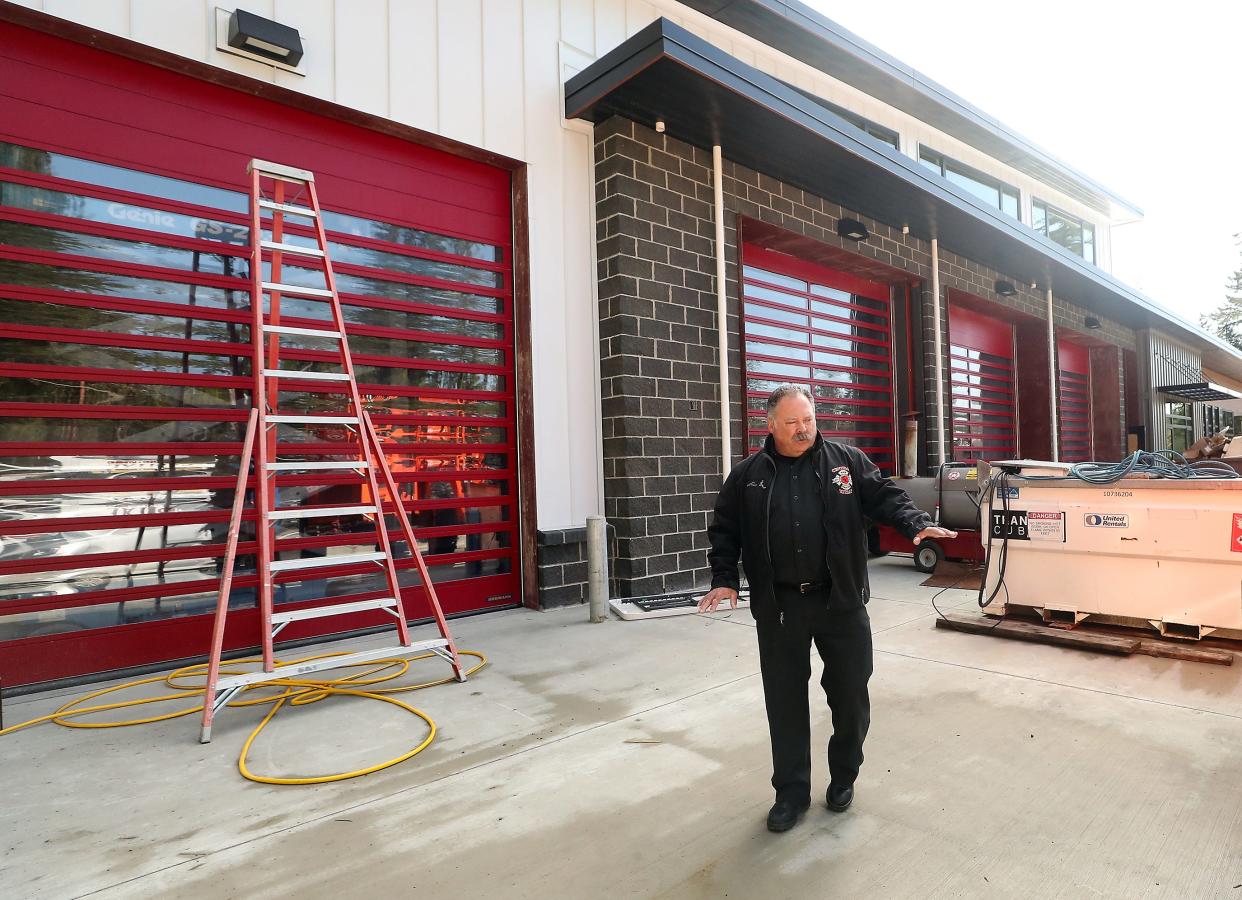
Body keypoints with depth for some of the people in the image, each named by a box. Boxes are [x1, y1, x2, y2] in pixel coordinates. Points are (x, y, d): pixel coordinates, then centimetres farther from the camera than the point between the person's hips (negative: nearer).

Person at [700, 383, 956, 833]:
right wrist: (724, 579, -3)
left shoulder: (846, 461, 4)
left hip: (841, 602, 0)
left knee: (851, 693, 11)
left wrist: (917, 524, -18)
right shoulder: (747, 475, 4)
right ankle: (792, 791, 25)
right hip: (778, 608, 0)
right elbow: (724, 530, 7)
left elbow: (885, 496, 1)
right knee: (785, 700, 8)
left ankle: (844, 777, 36)